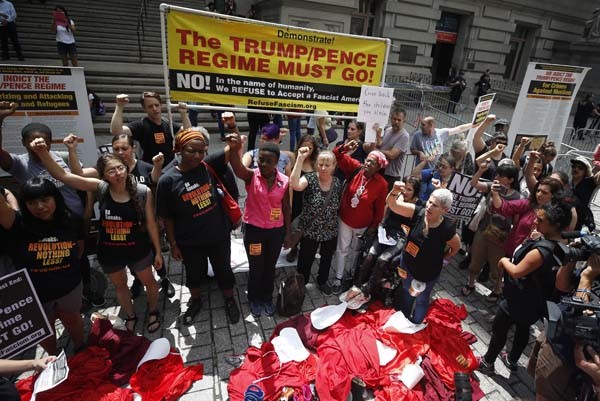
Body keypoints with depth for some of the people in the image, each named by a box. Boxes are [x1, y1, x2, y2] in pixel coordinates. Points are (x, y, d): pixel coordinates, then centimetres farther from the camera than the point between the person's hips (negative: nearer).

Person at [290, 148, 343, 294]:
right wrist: (300, 158, -40)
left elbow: (340, 206, 6)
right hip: (310, 230, -3)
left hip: (331, 231, 4)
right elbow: (295, 185, -40)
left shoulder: (338, 183, -6)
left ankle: (322, 281, 51)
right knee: (306, 260, 14)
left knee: (327, 259, 24)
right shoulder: (310, 179, -17)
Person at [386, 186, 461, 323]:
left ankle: (415, 324, 52)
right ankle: (404, 318, 56)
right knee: (407, 292, 29)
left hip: (428, 273, -3)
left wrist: (442, 259, 0)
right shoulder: (417, 212, -24)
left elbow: (456, 246, -8)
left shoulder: (447, 229, -29)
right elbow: (392, 204, -30)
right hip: (407, 264, 3)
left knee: (421, 299, 22)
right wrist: (395, 192, -50)